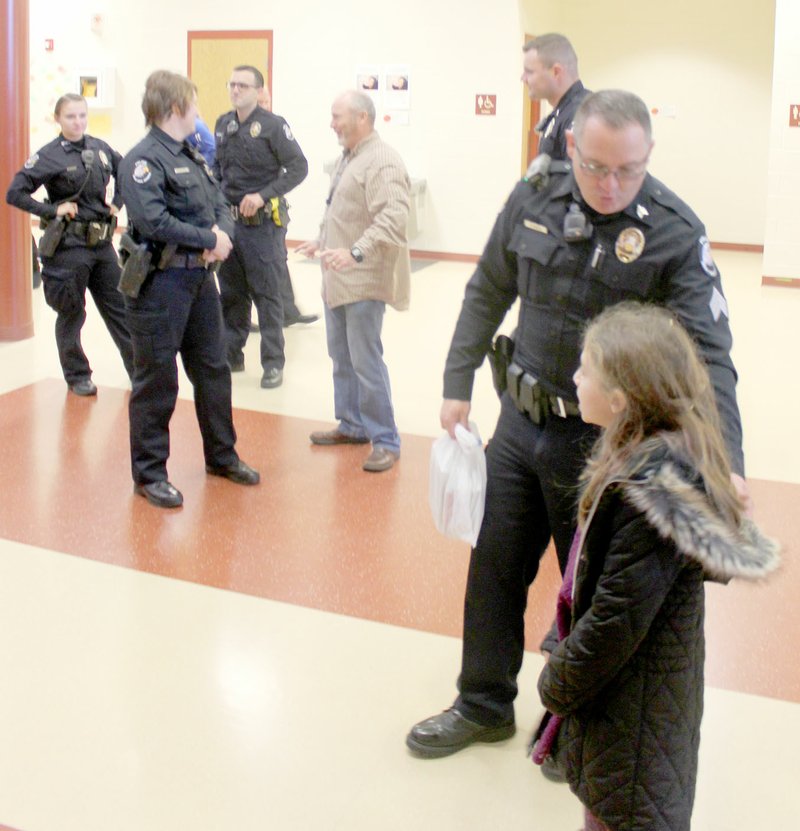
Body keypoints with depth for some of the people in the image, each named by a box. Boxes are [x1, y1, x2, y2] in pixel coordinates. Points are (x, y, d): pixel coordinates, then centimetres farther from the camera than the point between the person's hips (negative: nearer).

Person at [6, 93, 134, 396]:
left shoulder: (100, 148, 5)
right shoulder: (49, 156, -10)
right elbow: (15, 193, -14)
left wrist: (117, 203, 9)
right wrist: (52, 210, -16)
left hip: (102, 242, 5)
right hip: (69, 244, -5)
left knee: (119, 307, 10)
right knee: (71, 314, 7)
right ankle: (77, 376, 21)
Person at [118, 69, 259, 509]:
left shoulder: (193, 156, 14)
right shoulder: (144, 160, -15)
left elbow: (221, 205, 13)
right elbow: (153, 221, -27)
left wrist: (222, 232, -11)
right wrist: (208, 239, -17)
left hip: (201, 278, 9)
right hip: (160, 282, -9)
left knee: (213, 370, 18)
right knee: (157, 381, 1)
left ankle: (221, 455, 34)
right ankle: (149, 473, 14)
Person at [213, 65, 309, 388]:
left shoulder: (272, 125, -9)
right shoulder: (223, 124, 9)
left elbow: (299, 167, -11)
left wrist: (263, 195, -18)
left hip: (263, 222, -6)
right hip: (228, 218, 6)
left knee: (266, 295, 0)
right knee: (231, 292, 13)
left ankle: (273, 363, 7)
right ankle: (231, 354, 25)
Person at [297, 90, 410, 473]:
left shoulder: (382, 161, -17)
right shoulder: (348, 158, 15)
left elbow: (392, 219, -29)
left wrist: (356, 252, -37)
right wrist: (322, 241, 23)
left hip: (364, 280, -10)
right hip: (338, 278, 10)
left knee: (366, 362, -7)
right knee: (341, 357, 17)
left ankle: (384, 440, 2)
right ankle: (351, 425, 29)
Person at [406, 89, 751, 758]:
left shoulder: (676, 233, -18)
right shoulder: (534, 200, -5)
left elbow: (708, 355, -24)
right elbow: (487, 294, 9)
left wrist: (726, 464, -37)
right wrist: (458, 384, 8)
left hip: (605, 445, -4)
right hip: (520, 423, 4)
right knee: (495, 565, 16)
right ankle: (484, 705, 37)